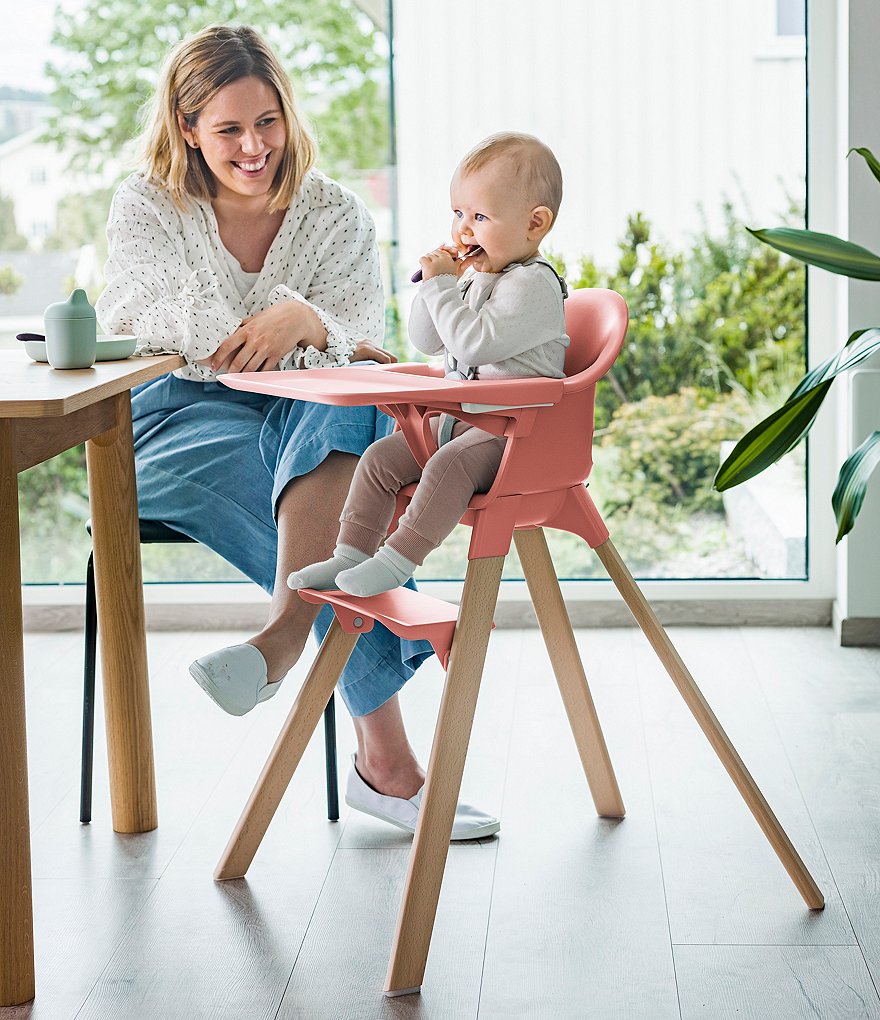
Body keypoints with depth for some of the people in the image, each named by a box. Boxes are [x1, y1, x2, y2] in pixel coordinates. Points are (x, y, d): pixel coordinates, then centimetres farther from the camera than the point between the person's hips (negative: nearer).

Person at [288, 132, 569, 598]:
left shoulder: (532, 285, -16)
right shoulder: (475, 277, 15)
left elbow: (473, 343, -28)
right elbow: (426, 341, 15)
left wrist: (441, 286, -18)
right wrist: (439, 283, 1)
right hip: (460, 418, 10)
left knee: (449, 465, -33)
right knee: (379, 458, 0)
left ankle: (398, 559, -28)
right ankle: (350, 556, 2)